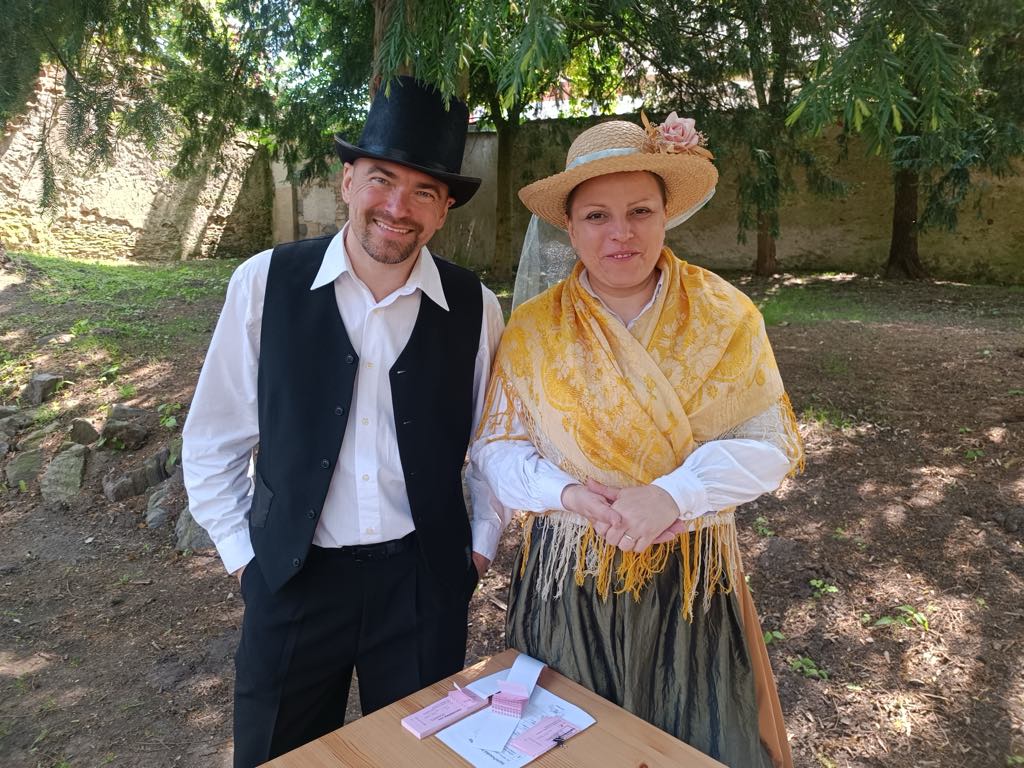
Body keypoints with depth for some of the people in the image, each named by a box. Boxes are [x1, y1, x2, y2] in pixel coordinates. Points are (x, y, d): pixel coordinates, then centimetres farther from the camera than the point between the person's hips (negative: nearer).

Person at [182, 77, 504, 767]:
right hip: (291, 578, 0)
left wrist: (479, 543, 7)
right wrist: (241, 551, 1)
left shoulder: (474, 308, -7)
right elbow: (213, 439, 1)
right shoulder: (266, 283, -9)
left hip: (424, 580, 1)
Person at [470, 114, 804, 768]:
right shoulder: (532, 329, -4)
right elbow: (497, 447, -3)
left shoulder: (725, 316, -6)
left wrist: (670, 495, -26)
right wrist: (568, 492, -22)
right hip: (568, 583, 1)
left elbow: (768, 444, -9)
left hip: (691, 580, 0)